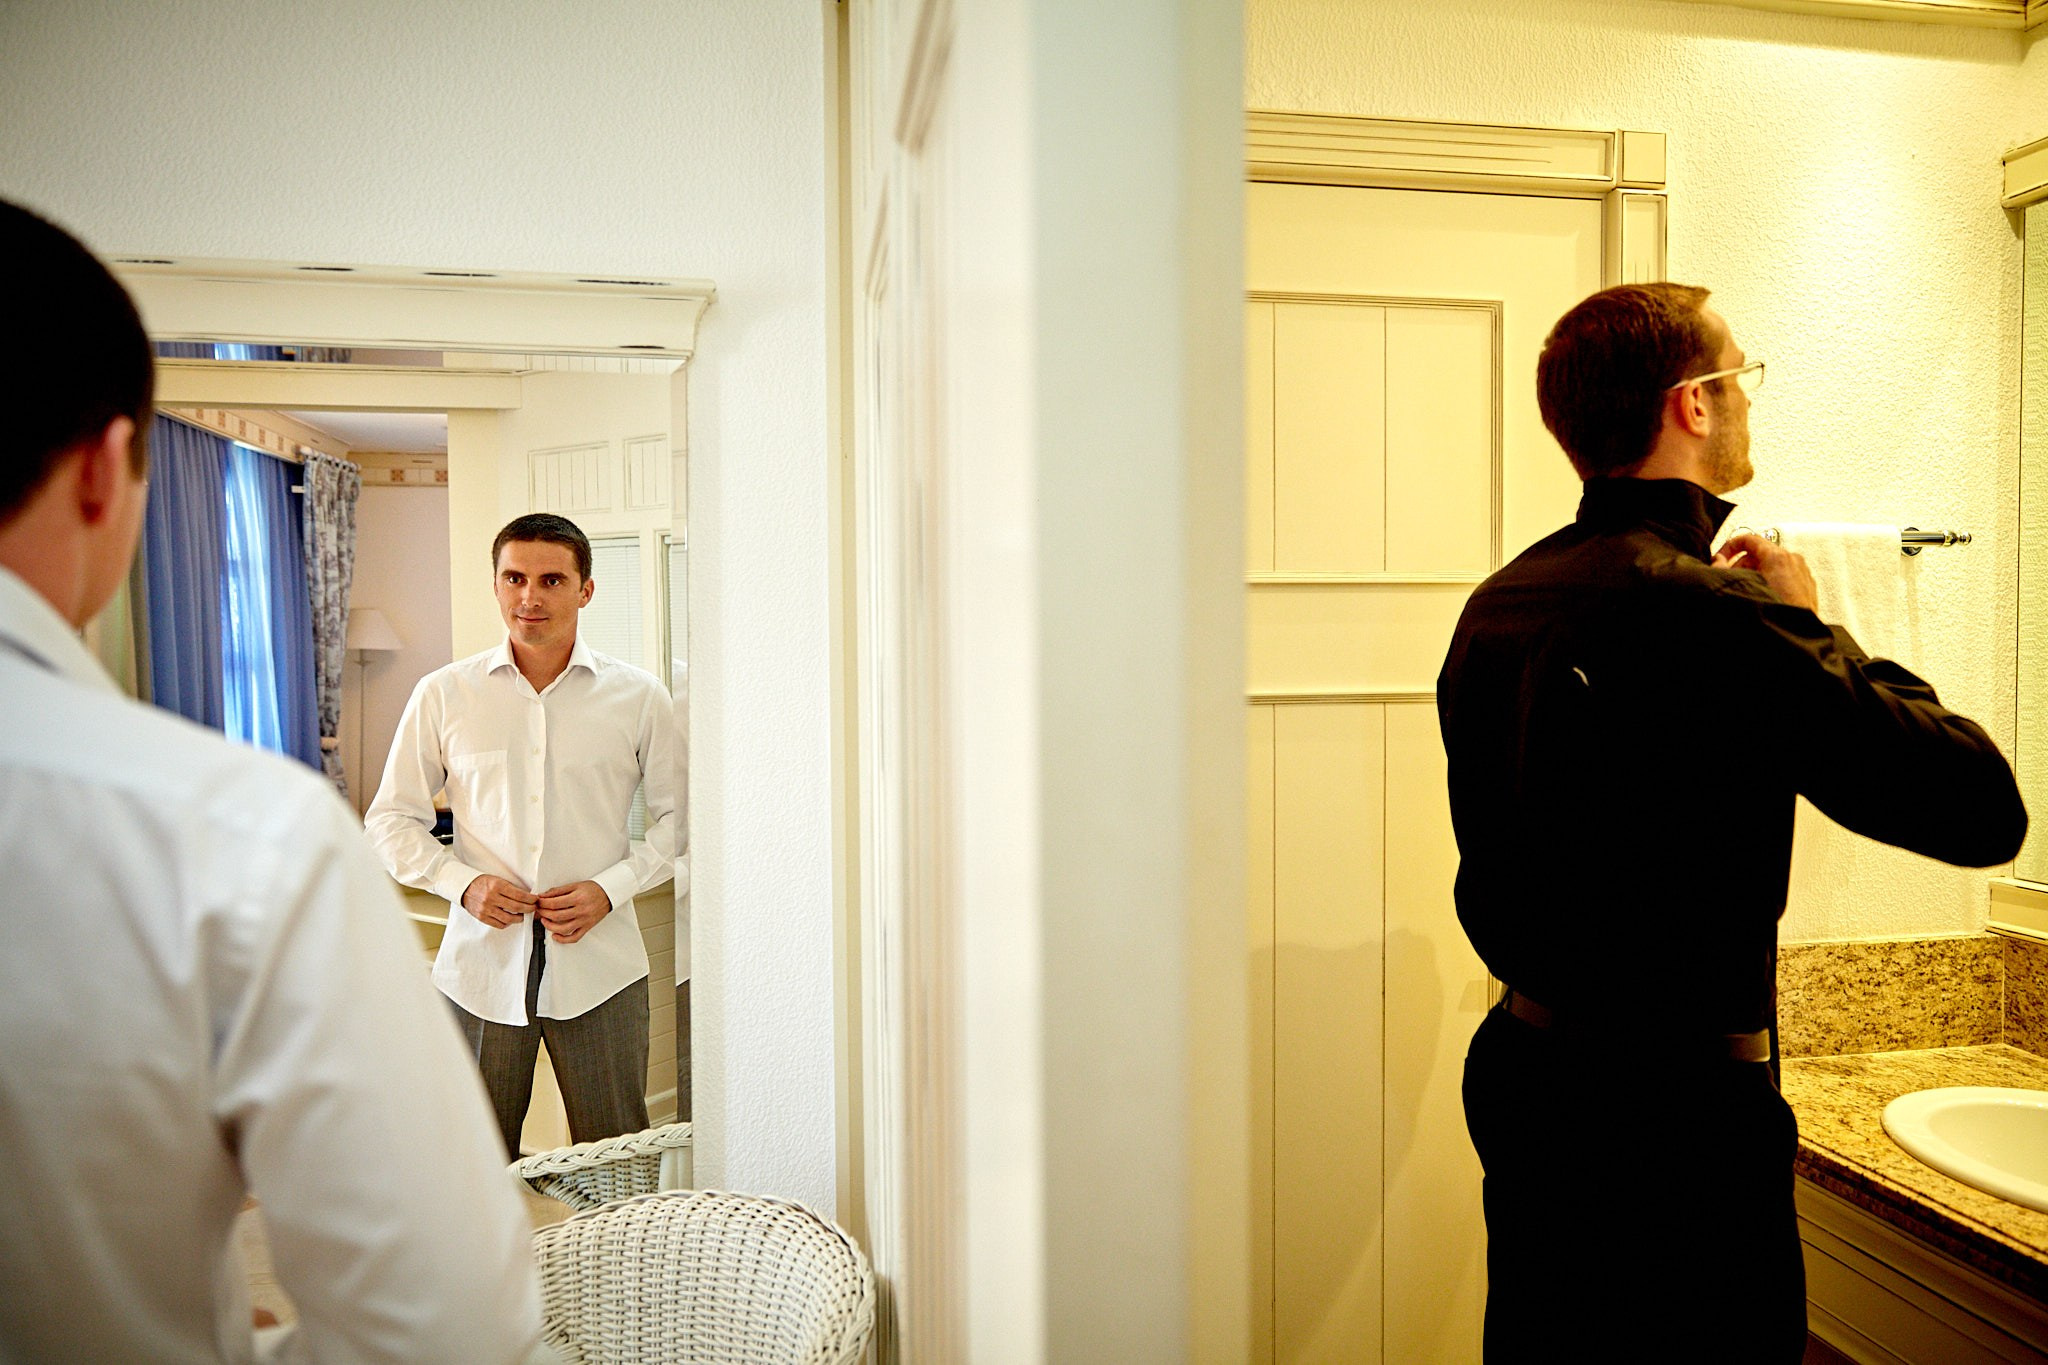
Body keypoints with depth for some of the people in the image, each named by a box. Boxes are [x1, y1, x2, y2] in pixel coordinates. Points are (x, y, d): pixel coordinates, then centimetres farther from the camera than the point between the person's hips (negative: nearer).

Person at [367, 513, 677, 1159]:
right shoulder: (444, 694, 3)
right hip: (481, 962, 1)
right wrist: (462, 883, -8)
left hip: (599, 966, -1)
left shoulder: (638, 696, 1)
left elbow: (678, 815, 6)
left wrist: (610, 888, -9)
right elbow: (391, 819, 8)